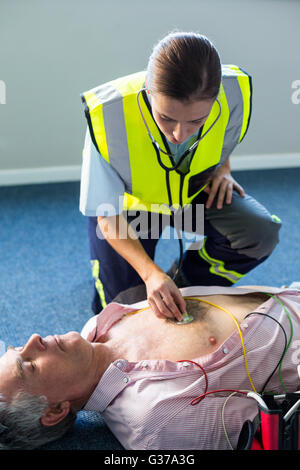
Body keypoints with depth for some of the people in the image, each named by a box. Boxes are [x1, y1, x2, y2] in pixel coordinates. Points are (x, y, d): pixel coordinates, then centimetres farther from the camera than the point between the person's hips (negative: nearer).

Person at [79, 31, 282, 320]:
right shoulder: (107, 115, -37)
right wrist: (150, 273, -38)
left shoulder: (236, 92, -29)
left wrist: (222, 168, -8)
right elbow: (108, 217, -28)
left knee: (260, 233, -23)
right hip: (129, 200, -2)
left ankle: (183, 286, 1)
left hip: (195, 192, 3)